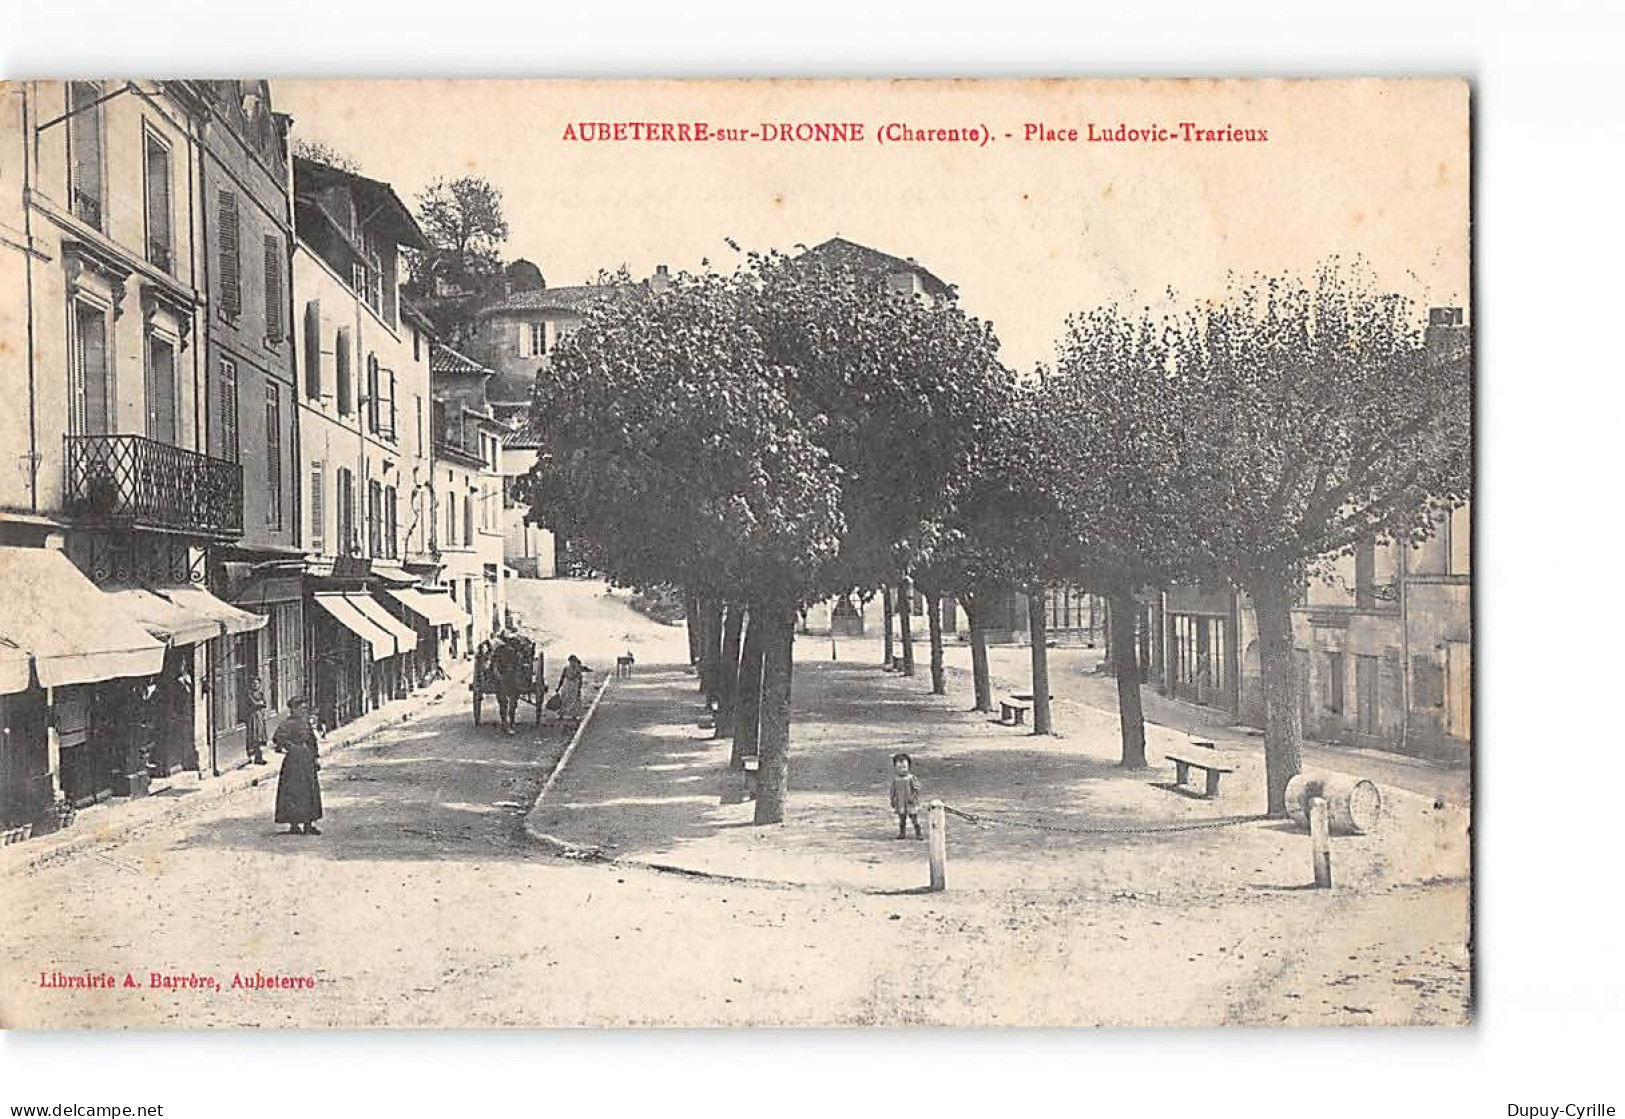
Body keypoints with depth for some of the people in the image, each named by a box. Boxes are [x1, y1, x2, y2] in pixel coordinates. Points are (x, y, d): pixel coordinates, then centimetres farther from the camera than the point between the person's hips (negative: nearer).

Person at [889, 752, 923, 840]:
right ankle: (902, 833, 21)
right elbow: (893, 791, 8)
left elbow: (916, 789, -10)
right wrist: (892, 800, 7)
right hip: (900, 804, 3)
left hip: (911, 804, -3)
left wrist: (913, 797, -19)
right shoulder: (895, 780, 0)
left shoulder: (911, 778, -10)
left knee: (915, 819, 4)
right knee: (901, 819, 10)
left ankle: (918, 833, 12)